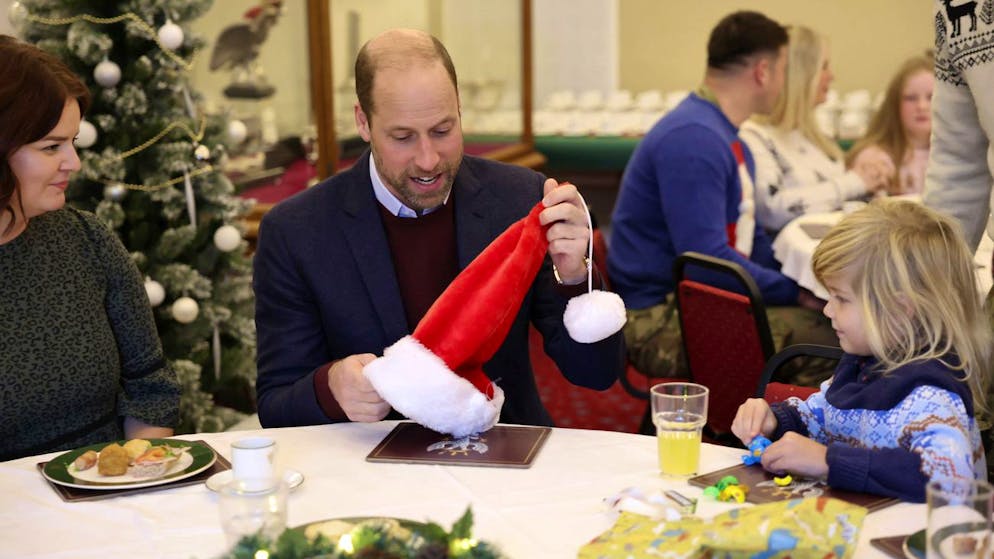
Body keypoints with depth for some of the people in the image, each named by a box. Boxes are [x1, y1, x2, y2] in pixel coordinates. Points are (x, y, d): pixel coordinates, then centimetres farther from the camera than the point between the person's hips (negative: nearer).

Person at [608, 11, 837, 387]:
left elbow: (749, 239, 23)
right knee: (830, 340, -20)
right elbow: (707, 259, -24)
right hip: (662, 320, -10)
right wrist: (796, 291, -16)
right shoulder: (693, 138, -18)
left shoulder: (730, 142, 15)